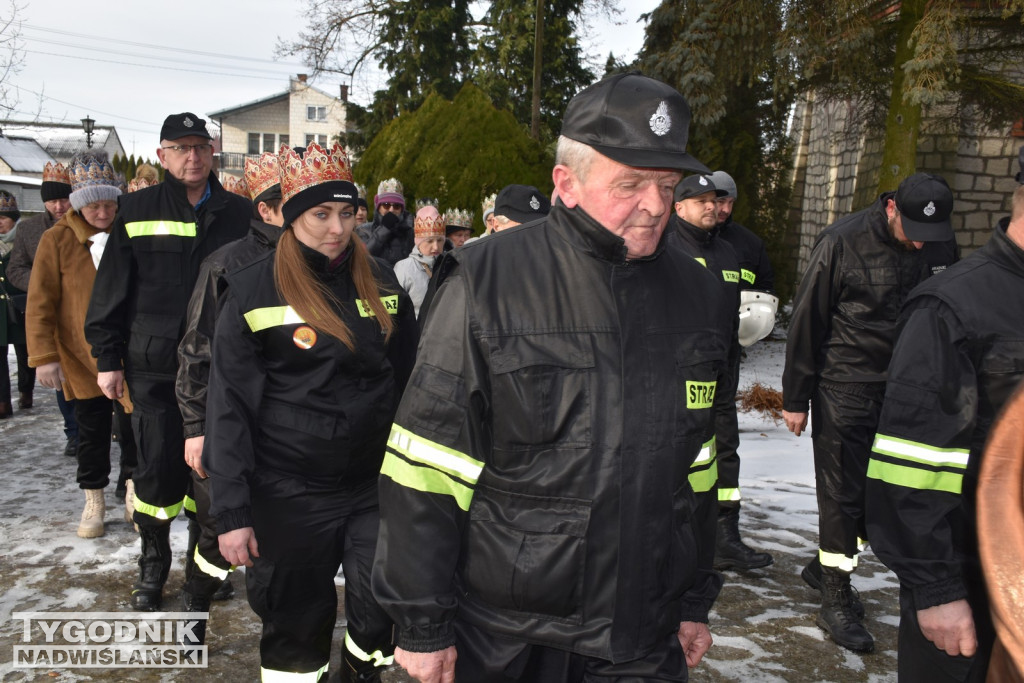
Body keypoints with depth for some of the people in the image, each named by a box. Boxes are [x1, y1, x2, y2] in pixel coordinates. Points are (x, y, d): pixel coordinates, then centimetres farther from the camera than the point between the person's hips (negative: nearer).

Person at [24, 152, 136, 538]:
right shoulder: (57, 240, -7)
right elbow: (40, 302, -6)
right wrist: (43, 356, -11)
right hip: (81, 356, -1)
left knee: (134, 423, 7)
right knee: (91, 431, 10)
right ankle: (94, 502, 26)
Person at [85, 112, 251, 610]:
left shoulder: (239, 214, 6)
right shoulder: (137, 211, 3)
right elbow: (111, 289, 4)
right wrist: (107, 356, -1)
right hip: (153, 367, -1)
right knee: (157, 470, 4)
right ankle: (153, 564, 25)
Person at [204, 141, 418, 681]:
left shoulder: (380, 281, 4)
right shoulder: (254, 290, -7)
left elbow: (408, 378, 11)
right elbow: (229, 406, -7)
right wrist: (231, 512, -9)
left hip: (377, 481, 3)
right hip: (288, 493, -3)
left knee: (383, 613, 7)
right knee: (296, 621, 10)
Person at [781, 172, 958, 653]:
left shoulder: (927, 251, 5)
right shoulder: (842, 242, -12)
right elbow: (807, 321, -8)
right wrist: (795, 398, -7)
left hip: (898, 392, 6)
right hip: (843, 389, -5)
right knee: (841, 492, -1)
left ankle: (827, 565, 29)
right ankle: (836, 600, 11)